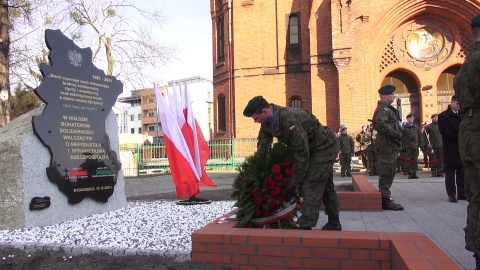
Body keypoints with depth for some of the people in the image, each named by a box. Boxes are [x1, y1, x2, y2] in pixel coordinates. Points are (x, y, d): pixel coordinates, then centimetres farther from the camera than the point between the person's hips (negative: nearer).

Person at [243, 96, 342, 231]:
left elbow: (302, 155, -34)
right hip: (313, 147, 9)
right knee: (325, 186, 17)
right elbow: (262, 146, -1)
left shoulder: (290, 120, -38)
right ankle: (334, 225, 30)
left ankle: (305, 226, -7)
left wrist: (294, 184, -27)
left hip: (325, 147, -9)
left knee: (310, 187, -14)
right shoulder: (268, 121, -11)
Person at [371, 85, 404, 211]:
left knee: (387, 174, 16)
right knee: (387, 173, -8)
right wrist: (397, 134, -24)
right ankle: (385, 200, -4)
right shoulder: (383, 109, -13)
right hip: (387, 146, -11)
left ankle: (385, 198, 26)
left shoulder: (387, 108, 21)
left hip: (389, 146, 11)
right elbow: (381, 124, -30)